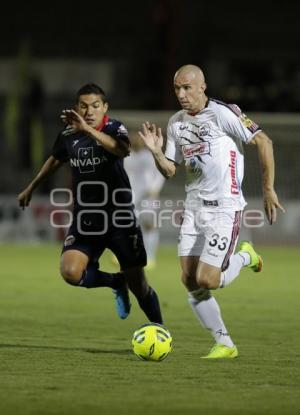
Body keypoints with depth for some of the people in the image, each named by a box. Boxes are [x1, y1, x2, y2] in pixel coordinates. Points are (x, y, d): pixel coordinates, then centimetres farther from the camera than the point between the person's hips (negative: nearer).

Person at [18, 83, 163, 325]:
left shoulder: (114, 128, -10)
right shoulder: (68, 135, 2)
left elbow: (123, 150, -35)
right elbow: (55, 160, 24)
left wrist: (87, 128, -43)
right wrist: (31, 188, 37)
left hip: (120, 217, -3)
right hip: (85, 220, 3)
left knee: (138, 285, 1)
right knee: (70, 272, -21)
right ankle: (116, 282, 9)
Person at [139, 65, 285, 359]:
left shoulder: (223, 114, -12)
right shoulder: (176, 123, 10)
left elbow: (263, 142, -9)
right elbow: (169, 171, 14)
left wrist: (268, 189, -9)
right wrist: (156, 152, -8)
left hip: (224, 208, -7)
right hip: (194, 207, 7)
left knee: (207, 281, -14)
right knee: (190, 282, -1)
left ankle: (244, 257, 17)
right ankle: (224, 344, 11)